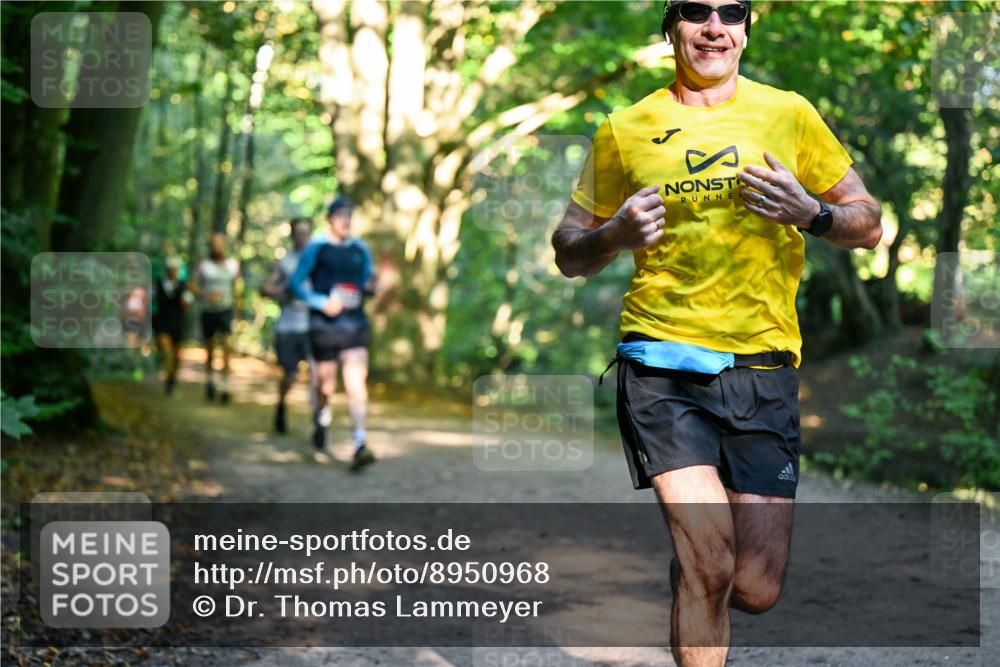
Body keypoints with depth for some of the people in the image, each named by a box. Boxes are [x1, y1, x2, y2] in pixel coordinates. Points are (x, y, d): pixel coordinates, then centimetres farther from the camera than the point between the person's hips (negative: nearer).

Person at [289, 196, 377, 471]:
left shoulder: (360, 250, 12)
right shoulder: (316, 247, -1)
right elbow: (296, 283, -2)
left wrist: (371, 287, -3)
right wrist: (321, 302, -15)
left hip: (355, 324, 2)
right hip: (324, 323, -2)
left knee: (357, 380, -13)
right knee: (326, 383, 4)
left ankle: (360, 444, -19)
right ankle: (321, 416, 40)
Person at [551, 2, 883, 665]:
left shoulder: (788, 113, 9)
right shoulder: (625, 130, 8)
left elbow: (869, 224, 12)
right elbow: (568, 253, 14)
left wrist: (810, 213, -9)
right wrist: (616, 235, -8)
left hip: (763, 366, 1)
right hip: (663, 362, -1)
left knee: (756, 588, -1)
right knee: (711, 564, -16)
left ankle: (688, 567, 34)